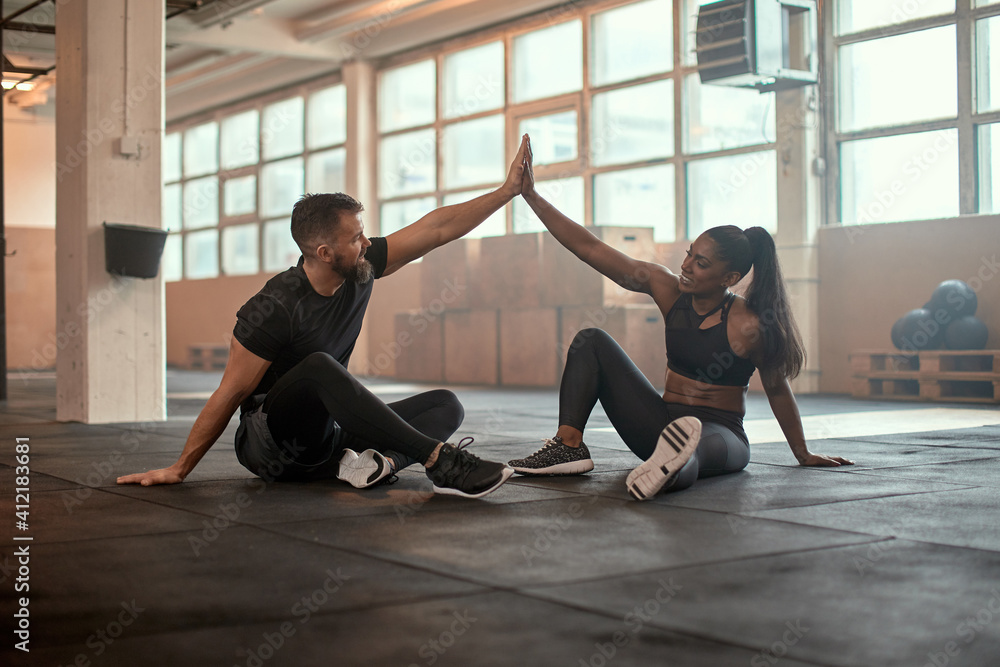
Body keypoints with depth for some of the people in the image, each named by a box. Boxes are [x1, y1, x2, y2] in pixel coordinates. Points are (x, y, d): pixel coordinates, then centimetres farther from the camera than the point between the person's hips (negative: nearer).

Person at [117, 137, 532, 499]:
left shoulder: (362, 267, -3)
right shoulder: (275, 309, -21)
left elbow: (438, 228, -1)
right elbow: (230, 394, -16)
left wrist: (508, 191, -2)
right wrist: (179, 470, -11)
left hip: (326, 433, 7)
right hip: (272, 449, -7)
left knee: (446, 406, -4)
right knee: (318, 367, -37)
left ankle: (376, 460, -34)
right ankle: (439, 460, -43)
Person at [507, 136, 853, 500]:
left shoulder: (748, 325, -17)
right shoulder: (668, 289, -4)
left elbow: (777, 390, -2)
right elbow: (590, 248, -6)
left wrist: (804, 455, 9)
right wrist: (531, 195, -10)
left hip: (718, 433, -6)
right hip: (665, 423, 6)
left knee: (694, 442, -43)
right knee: (592, 341, -4)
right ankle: (569, 445, -23)